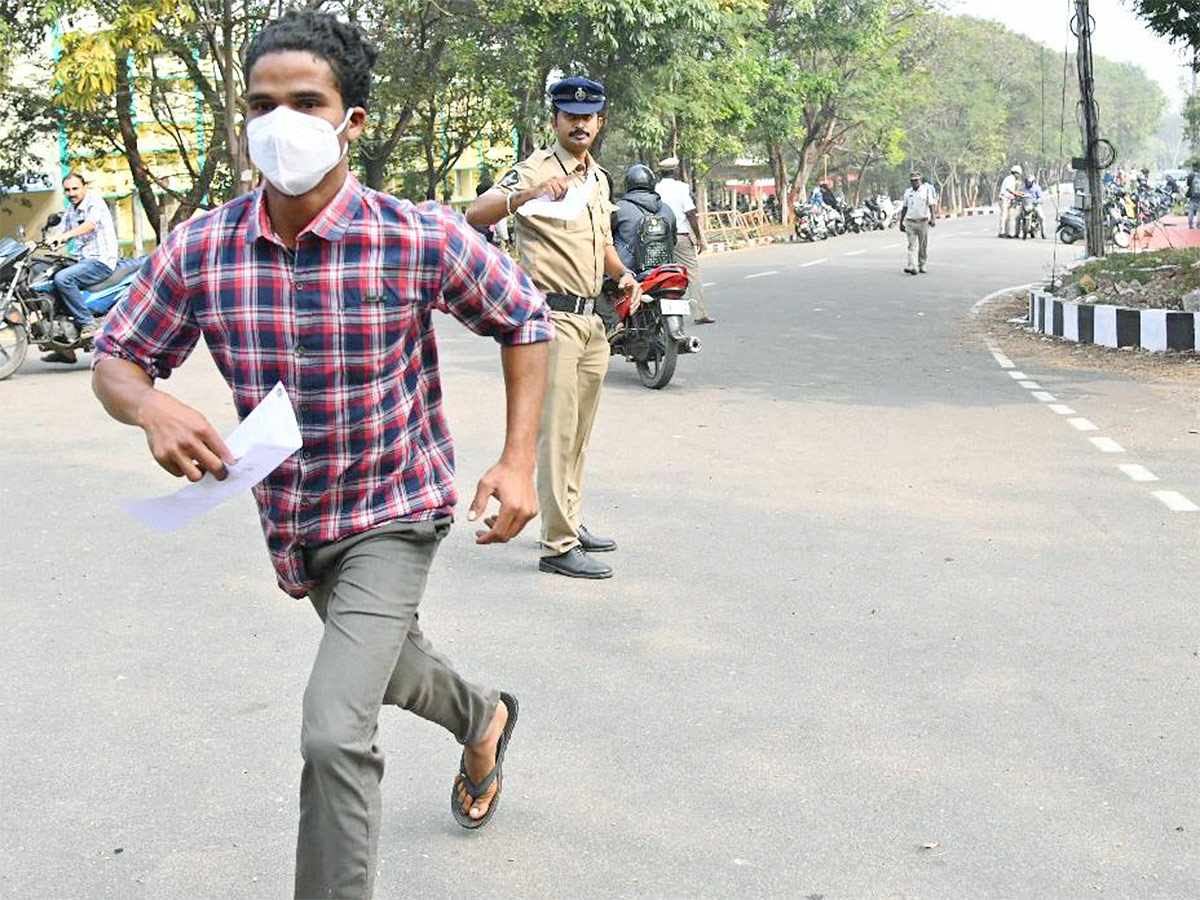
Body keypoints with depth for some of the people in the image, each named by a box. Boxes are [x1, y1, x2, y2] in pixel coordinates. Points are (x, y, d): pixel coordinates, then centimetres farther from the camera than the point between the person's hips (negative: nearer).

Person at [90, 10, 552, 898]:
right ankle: (484, 720, 63)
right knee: (391, 661, 30)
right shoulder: (201, 250, -14)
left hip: (395, 512, -5)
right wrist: (151, 406, -28)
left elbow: (526, 323, -6)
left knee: (335, 731, -21)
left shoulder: (423, 239, -21)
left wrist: (518, 461, -13)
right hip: (292, 521, 5)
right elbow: (117, 359, -4)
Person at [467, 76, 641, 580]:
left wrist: (623, 275, 11)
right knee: (557, 429, -9)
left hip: (592, 318, 8)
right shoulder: (536, 170, -9)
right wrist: (529, 193, -39)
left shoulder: (599, 178, 16)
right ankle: (558, 545, -5)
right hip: (551, 315, -8)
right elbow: (476, 215, -23)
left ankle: (570, 523, 28)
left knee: (579, 430, 16)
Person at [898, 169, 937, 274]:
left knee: (923, 246, 6)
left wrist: (933, 217, -19)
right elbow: (904, 208, 17)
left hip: (923, 222, -2)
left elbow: (931, 205, -5)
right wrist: (901, 222, 16)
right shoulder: (907, 192, 11)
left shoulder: (927, 190, 2)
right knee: (912, 245, -9)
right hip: (910, 222, 2)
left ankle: (921, 265, 19)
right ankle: (912, 266, -19)